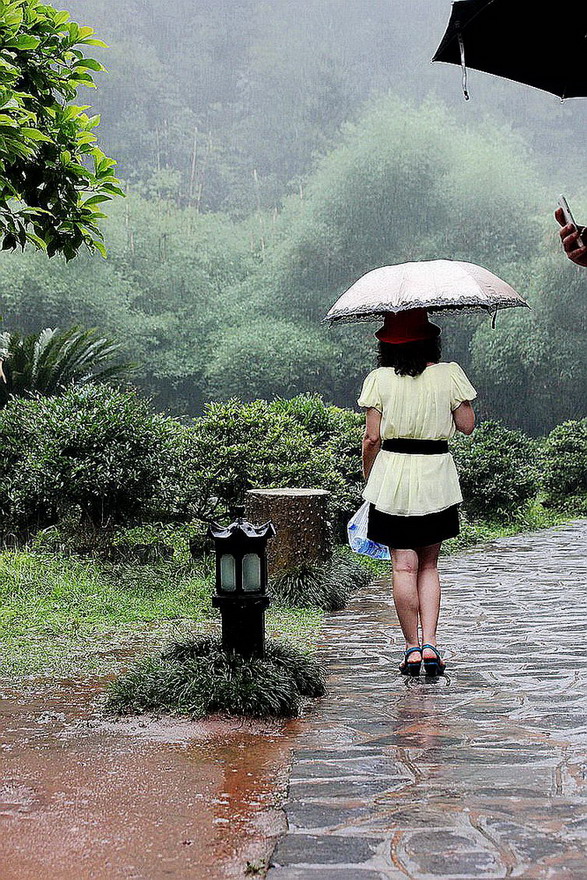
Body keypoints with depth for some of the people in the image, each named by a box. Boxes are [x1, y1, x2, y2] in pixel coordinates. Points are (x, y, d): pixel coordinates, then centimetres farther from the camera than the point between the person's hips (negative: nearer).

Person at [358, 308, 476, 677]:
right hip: (436, 475, 1)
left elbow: (371, 439, -3)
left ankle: (412, 648, 5)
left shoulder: (380, 379, -3)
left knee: (404, 566, 3)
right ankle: (430, 643, 2)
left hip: (392, 474, -1)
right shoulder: (449, 374, -2)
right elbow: (467, 425, 1)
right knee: (429, 565, 12)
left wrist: (368, 480, 10)